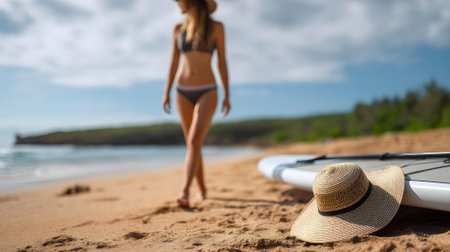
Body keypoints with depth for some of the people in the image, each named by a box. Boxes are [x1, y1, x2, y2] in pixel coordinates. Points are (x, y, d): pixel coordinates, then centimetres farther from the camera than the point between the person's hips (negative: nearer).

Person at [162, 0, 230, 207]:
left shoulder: (216, 27, 1)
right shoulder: (178, 29, 10)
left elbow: (222, 62, 2)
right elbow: (174, 64, 10)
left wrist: (227, 95, -1)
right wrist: (166, 93, 2)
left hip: (207, 92, -3)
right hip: (183, 92, 4)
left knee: (194, 141, -19)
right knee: (192, 143, 7)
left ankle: (184, 193, -22)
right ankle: (202, 189, 22)